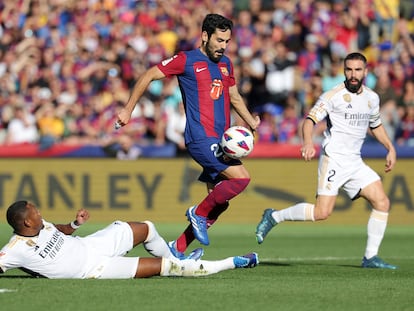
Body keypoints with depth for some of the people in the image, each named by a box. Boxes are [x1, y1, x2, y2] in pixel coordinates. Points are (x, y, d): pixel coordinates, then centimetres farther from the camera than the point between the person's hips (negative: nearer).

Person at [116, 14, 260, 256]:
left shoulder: (226, 64, 17)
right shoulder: (187, 61, -4)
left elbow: (234, 97, 30)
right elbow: (148, 77, 0)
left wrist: (252, 122, 16)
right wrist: (128, 110, -1)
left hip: (220, 142, 8)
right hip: (201, 138, -8)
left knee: (219, 202, 6)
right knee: (241, 177, -23)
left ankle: (178, 248, 15)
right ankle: (199, 213, -5)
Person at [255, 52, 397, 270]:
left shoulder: (372, 98, 12)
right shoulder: (334, 96, -8)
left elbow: (376, 126, 30)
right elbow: (310, 120, -14)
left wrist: (390, 149, 21)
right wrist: (307, 142, -32)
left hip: (355, 162, 7)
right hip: (334, 158, -7)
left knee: (382, 202, -5)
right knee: (322, 212, -17)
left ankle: (370, 257, 2)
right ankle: (273, 217, 2)